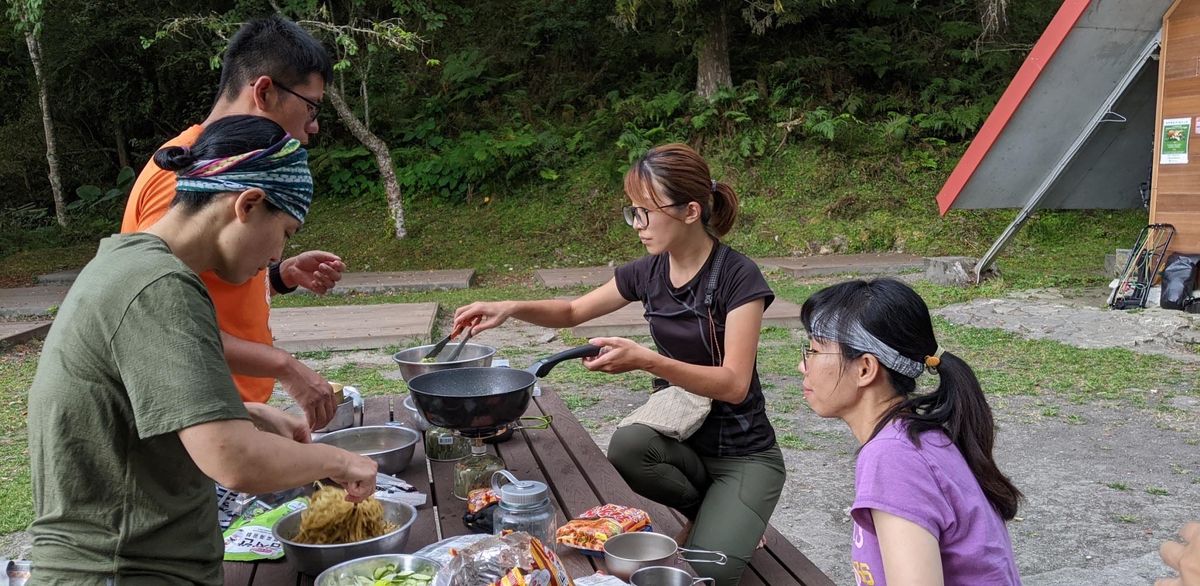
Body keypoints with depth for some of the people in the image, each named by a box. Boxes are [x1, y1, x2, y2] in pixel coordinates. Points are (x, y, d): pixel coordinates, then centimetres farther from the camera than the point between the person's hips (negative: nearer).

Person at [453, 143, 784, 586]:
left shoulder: (738, 276, -19)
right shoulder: (648, 272, -2)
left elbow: (734, 384, -24)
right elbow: (574, 311, 11)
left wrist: (645, 360, -36)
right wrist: (511, 309, -7)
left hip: (743, 454, -5)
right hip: (680, 435, 5)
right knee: (627, 446, -31)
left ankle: (731, 523, 10)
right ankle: (706, 514, 0)